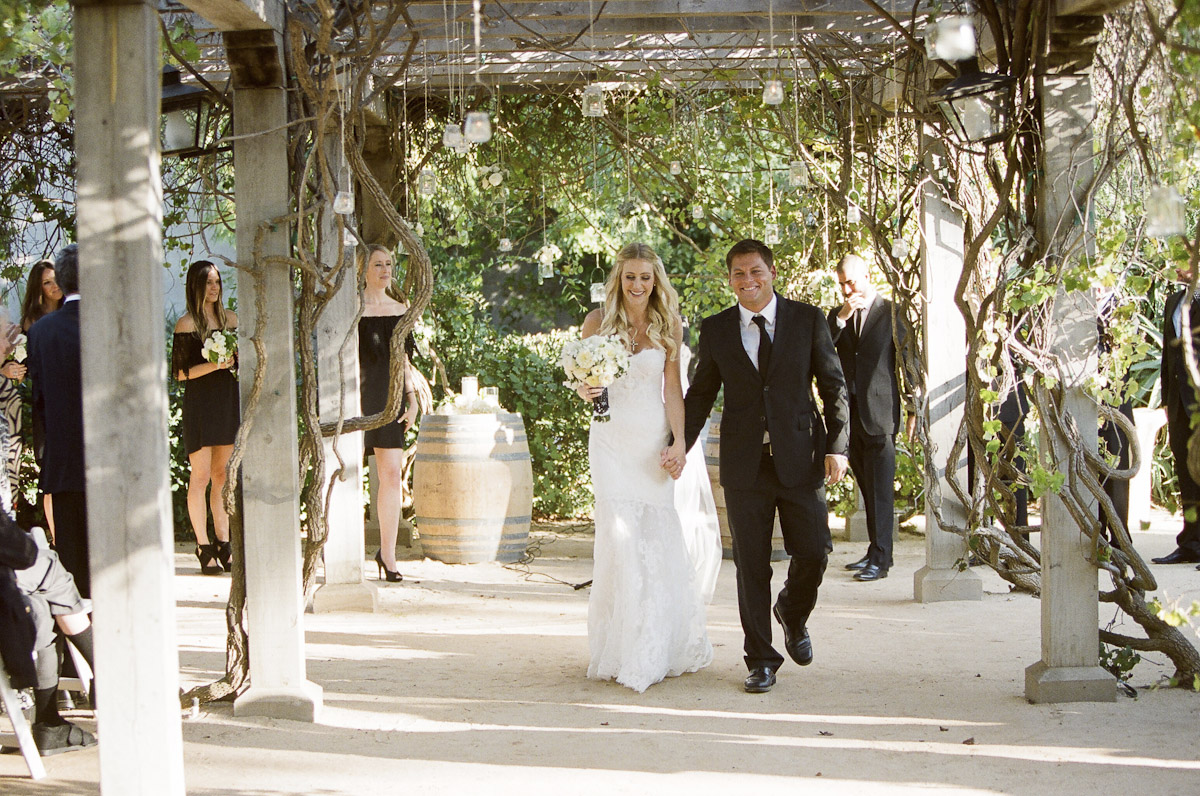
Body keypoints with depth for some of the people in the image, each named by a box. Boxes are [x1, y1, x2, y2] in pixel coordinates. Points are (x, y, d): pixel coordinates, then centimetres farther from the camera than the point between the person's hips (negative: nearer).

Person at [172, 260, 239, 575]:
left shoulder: (230, 318, 12)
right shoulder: (186, 324, -5)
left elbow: (243, 357, 21)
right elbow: (181, 372, -8)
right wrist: (215, 365, -18)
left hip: (228, 401, 5)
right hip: (199, 404, -5)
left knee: (223, 476, 7)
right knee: (201, 476, -4)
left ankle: (223, 544, 12)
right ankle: (203, 547, -1)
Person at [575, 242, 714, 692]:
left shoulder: (667, 326, 4)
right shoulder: (598, 322, 2)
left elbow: (672, 388, 2)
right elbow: (582, 381, 5)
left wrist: (679, 440, -8)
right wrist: (586, 391, -19)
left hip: (654, 440, 1)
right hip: (612, 439, -1)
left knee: (657, 537, -2)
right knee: (620, 534, -7)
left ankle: (661, 649, 13)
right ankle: (624, 651, -1)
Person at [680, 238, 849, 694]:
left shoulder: (808, 320, 3)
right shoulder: (716, 330, 6)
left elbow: (833, 386, 4)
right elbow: (701, 394, 13)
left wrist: (836, 447, -4)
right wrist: (680, 446, 2)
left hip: (800, 459, 0)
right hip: (744, 464, 1)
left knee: (814, 551, -4)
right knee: (751, 565, 2)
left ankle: (793, 614, 28)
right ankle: (761, 660, 12)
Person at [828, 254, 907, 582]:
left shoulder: (891, 312, -2)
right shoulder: (837, 315, 13)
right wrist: (842, 318, -11)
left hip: (880, 413, -5)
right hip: (849, 412, 5)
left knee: (881, 489, -6)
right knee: (867, 489, 11)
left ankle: (881, 559, -6)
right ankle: (875, 551, 18)